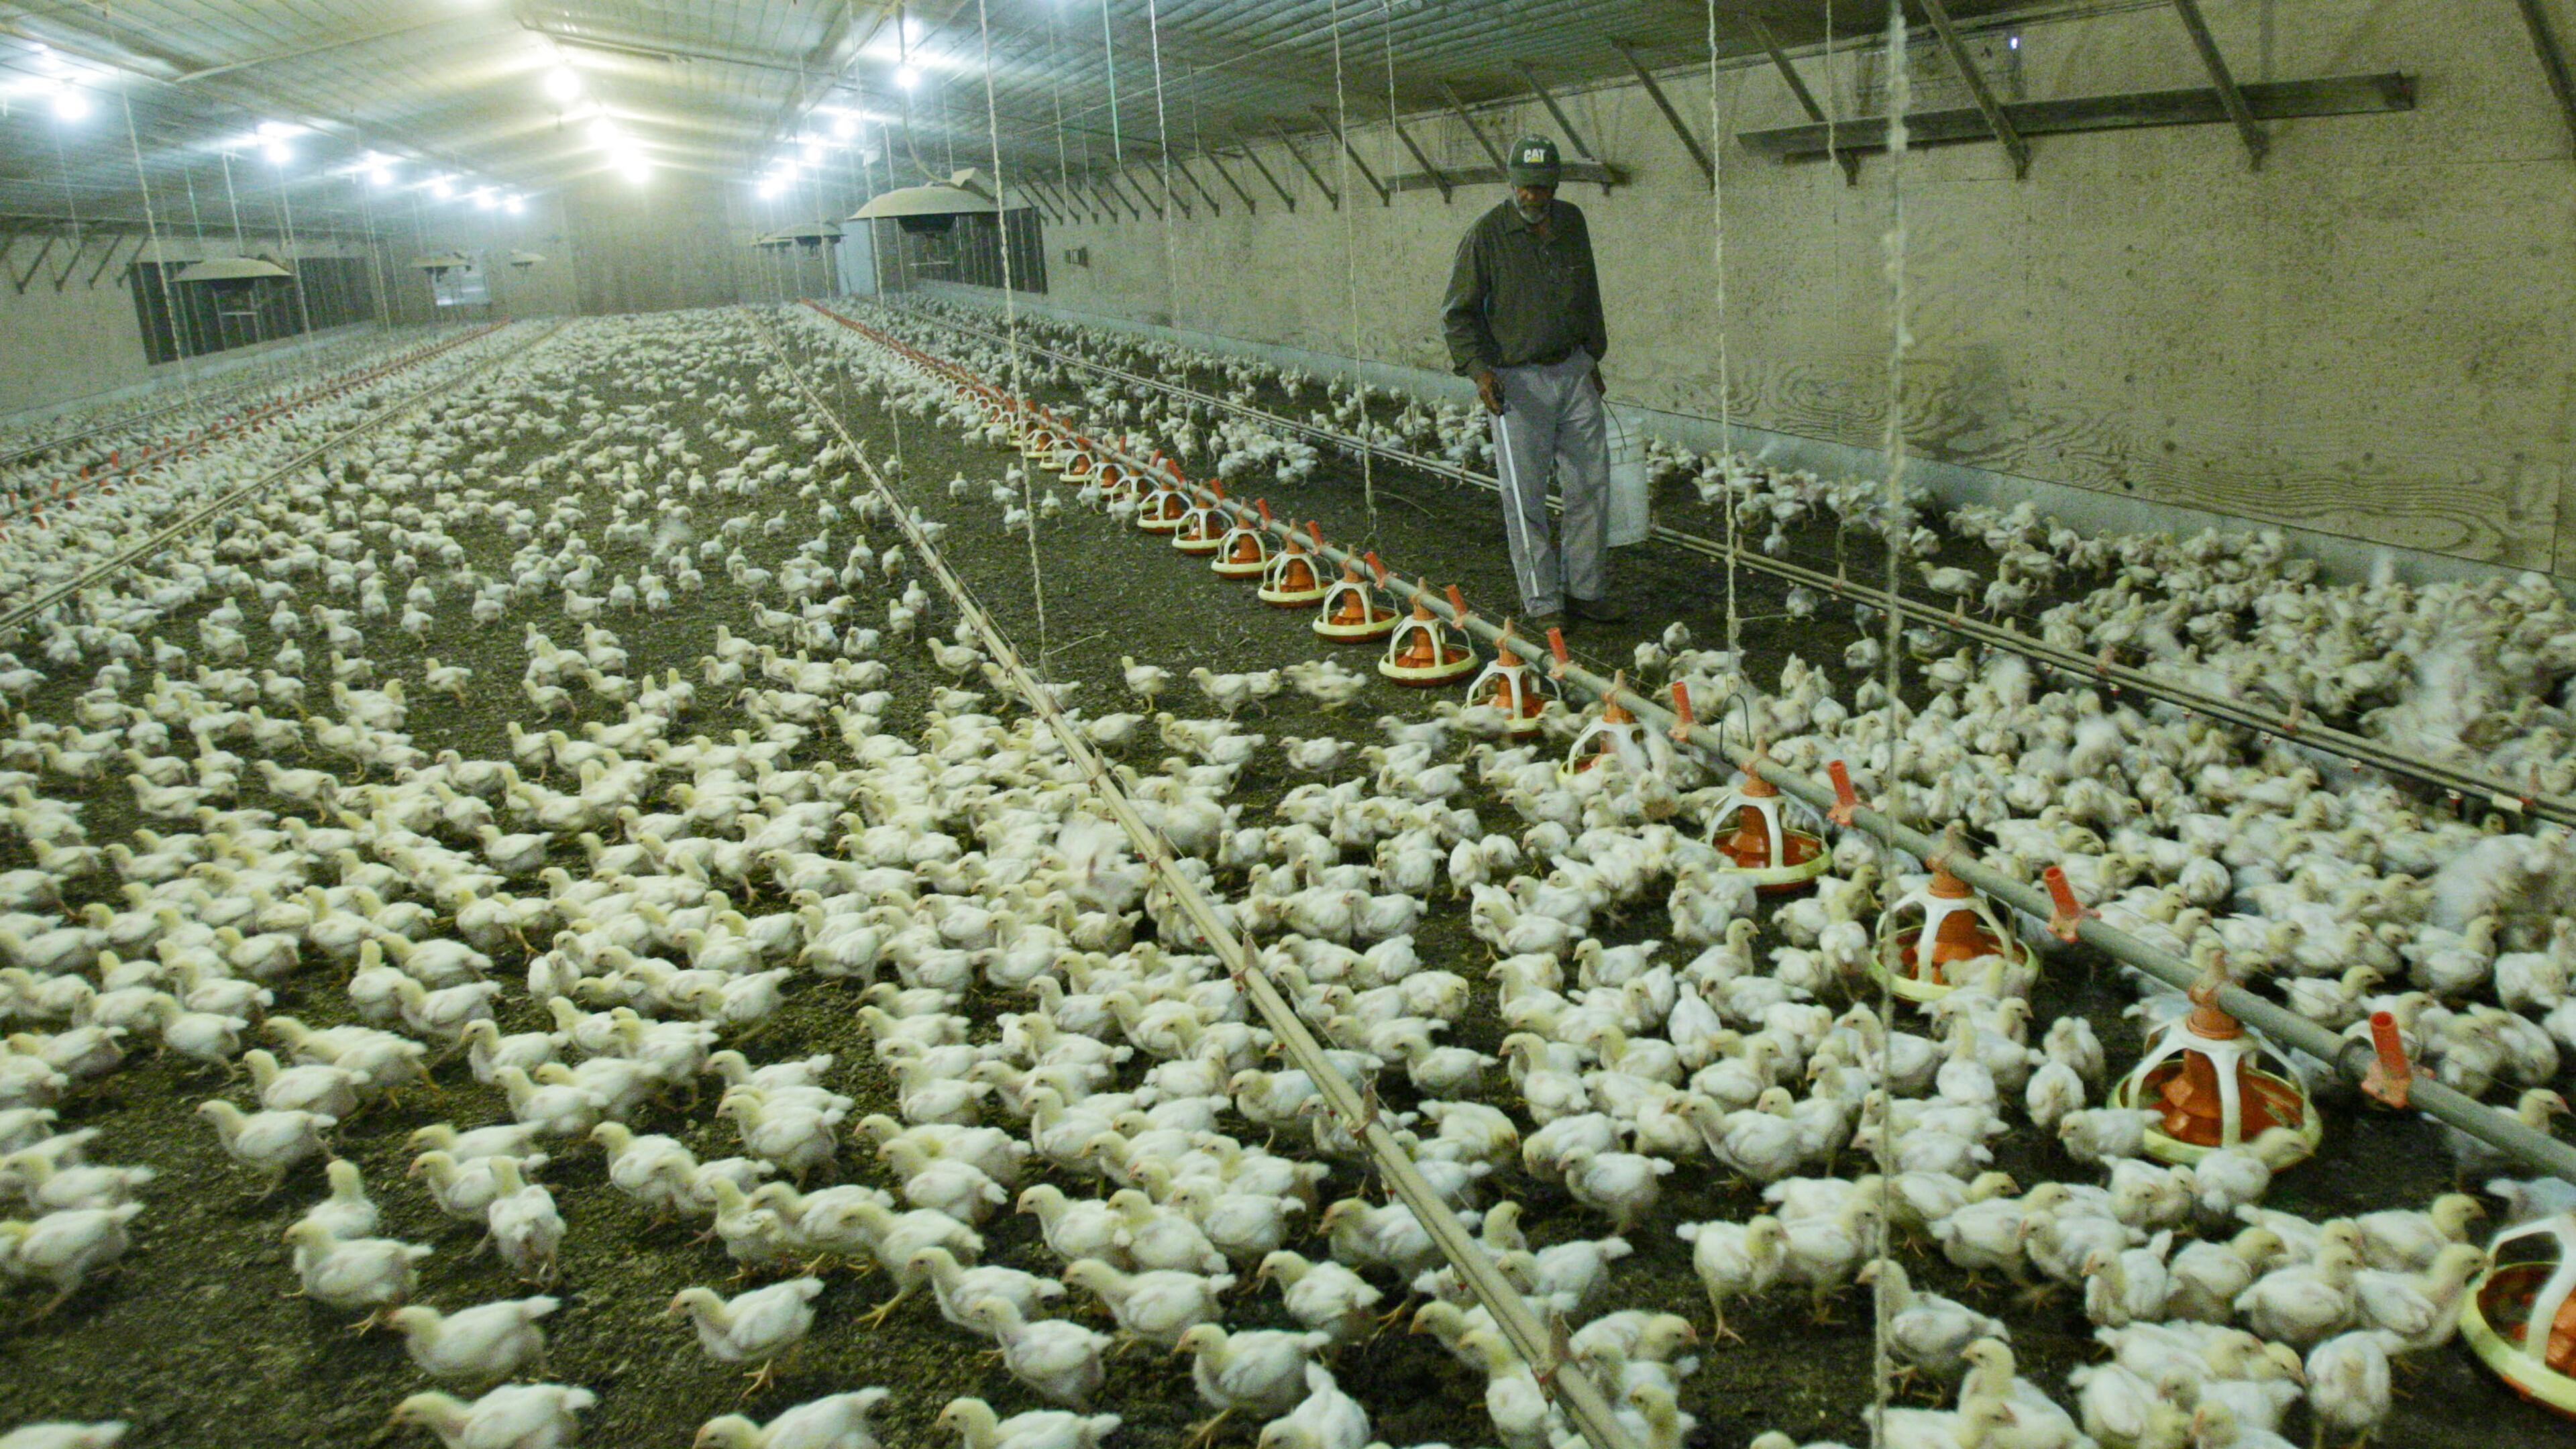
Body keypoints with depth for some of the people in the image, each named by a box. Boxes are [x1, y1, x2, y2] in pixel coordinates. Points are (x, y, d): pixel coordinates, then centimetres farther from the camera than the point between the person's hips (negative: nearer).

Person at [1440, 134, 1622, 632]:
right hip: (1518, 381, -5)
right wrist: (1478, 368, -19)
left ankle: (1586, 590, 19)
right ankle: (1541, 602, 9)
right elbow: (1458, 313, -7)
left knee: (1591, 484, 7)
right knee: (1525, 495, -2)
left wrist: (1593, 356, 20)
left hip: (1574, 372, 5)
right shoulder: (1487, 234, -10)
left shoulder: (1572, 222, 6)